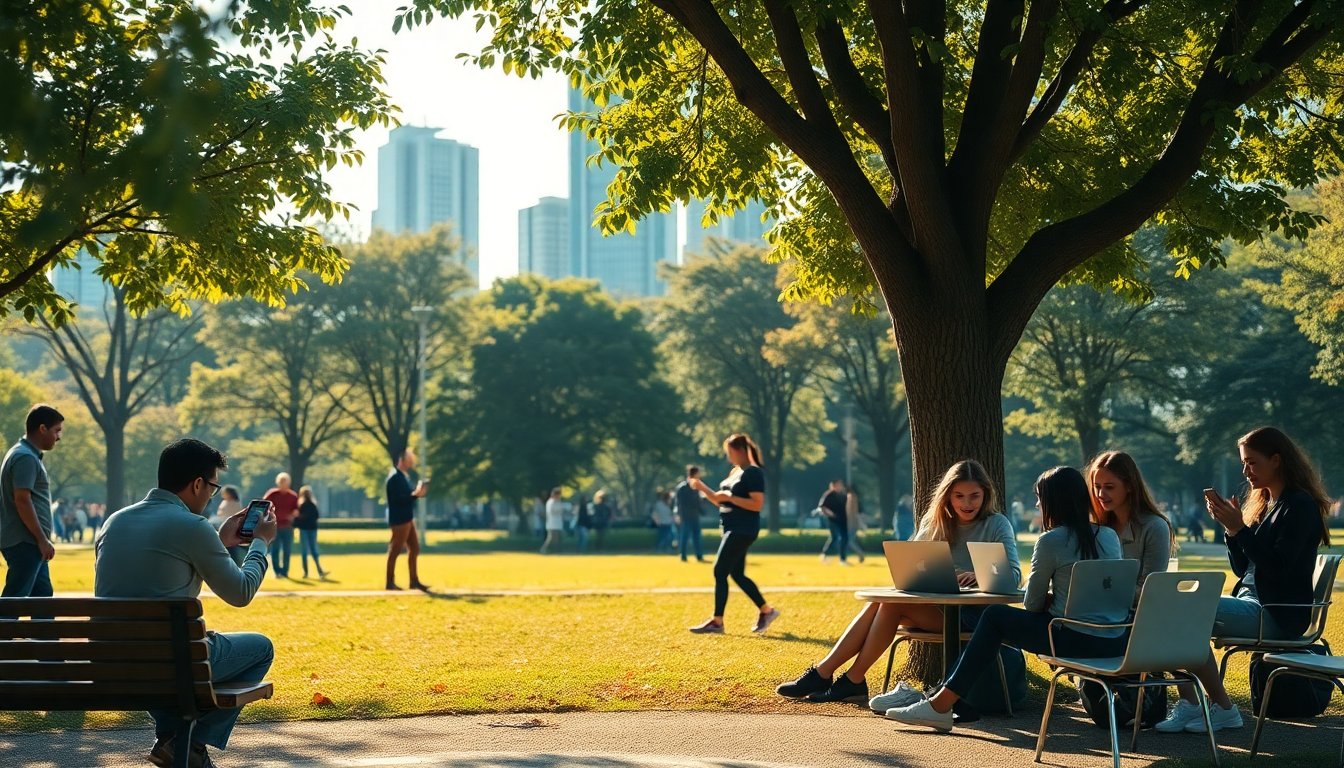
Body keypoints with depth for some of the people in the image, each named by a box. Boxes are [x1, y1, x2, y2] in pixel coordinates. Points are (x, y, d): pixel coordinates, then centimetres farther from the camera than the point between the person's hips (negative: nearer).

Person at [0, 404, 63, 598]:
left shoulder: (28, 455, 18)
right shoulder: (25, 458, -14)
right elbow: (22, 501, -21)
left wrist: (42, 540, 21)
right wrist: (42, 540, -19)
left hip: (30, 544, 10)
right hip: (25, 543, -10)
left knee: (43, 595, 12)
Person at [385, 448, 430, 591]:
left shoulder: (403, 476, 15)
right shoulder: (395, 477, -16)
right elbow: (399, 499, -23)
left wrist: (417, 493, 1)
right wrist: (416, 494, -23)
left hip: (407, 518, 10)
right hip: (399, 519, -10)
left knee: (414, 548, 11)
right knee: (395, 550, -3)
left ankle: (414, 580, 16)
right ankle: (390, 583, 3)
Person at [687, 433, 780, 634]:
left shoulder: (753, 473, -12)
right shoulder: (735, 472, 17)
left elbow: (757, 504, -20)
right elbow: (721, 501, 20)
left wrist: (730, 497, -24)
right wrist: (702, 487, 8)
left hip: (743, 530, -10)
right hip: (732, 529, 10)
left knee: (720, 571, -10)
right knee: (737, 574, 12)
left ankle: (717, 622, -7)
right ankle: (766, 611, 23)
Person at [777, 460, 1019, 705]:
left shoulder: (997, 525, -1)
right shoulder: (934, 522, 14)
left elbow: (1013, 574, -13)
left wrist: (979, 576, -33)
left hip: (973, 611, -5)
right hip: (934, 605, 5)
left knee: (891, 603, -26)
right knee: (879, 601, -23)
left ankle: (853, 681, -20)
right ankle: (822, 674, -24)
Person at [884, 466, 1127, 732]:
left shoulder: (1051, 541, -9)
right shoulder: (1110, 536, 11)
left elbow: (1032, 603, -1)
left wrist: (1049, 599, 19)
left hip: (1079, 640, -8)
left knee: (994, 616, 7)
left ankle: (941, 704, 4)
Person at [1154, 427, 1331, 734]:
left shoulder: (1300, 505, -9)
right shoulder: (1265, 503, 18)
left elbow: (1279, 567, -19)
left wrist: (1239, 528, -18)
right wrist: (1229, 527, 3)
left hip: (1279, 613, -9)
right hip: (1251, 602, 9)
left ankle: (1223, 709, -14)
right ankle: (1187, 704, -15)